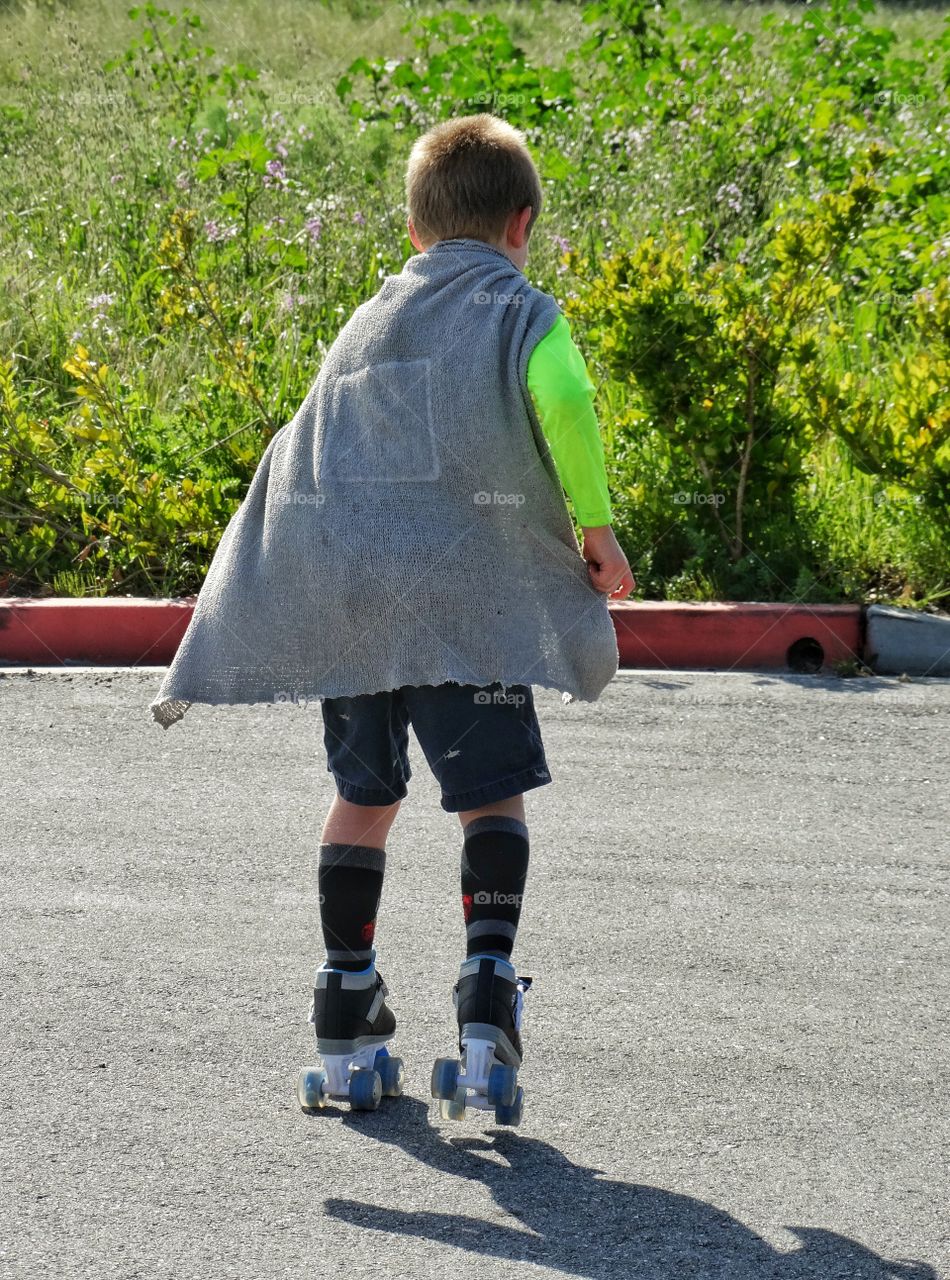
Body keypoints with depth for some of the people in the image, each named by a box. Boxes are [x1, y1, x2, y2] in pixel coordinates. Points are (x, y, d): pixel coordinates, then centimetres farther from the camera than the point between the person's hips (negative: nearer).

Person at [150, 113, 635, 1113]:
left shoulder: (366, 323, 22)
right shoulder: (522, 312, 4)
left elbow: (300, 464, 23)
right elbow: (563, 404, -18)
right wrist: (595, 526, -9)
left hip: (342, 594, 5)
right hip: (458, 589, -5)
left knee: (364, 792, 15)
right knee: (491, 793, -1)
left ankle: (346, 996, 16)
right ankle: (486, 975, -16)